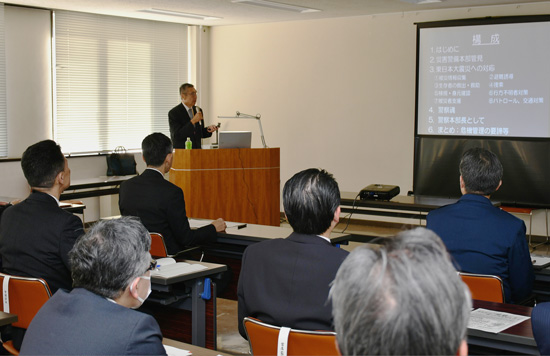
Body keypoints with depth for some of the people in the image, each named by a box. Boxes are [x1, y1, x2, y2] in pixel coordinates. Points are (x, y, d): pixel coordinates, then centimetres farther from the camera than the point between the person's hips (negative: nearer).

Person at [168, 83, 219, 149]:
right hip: (181, 152, -5)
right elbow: (176, 136, -17)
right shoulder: (173, 113, -7)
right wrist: (193, 121, -20)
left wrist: (208, 130, -2)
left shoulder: (198, 110, 12)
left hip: (197, 151, 5)